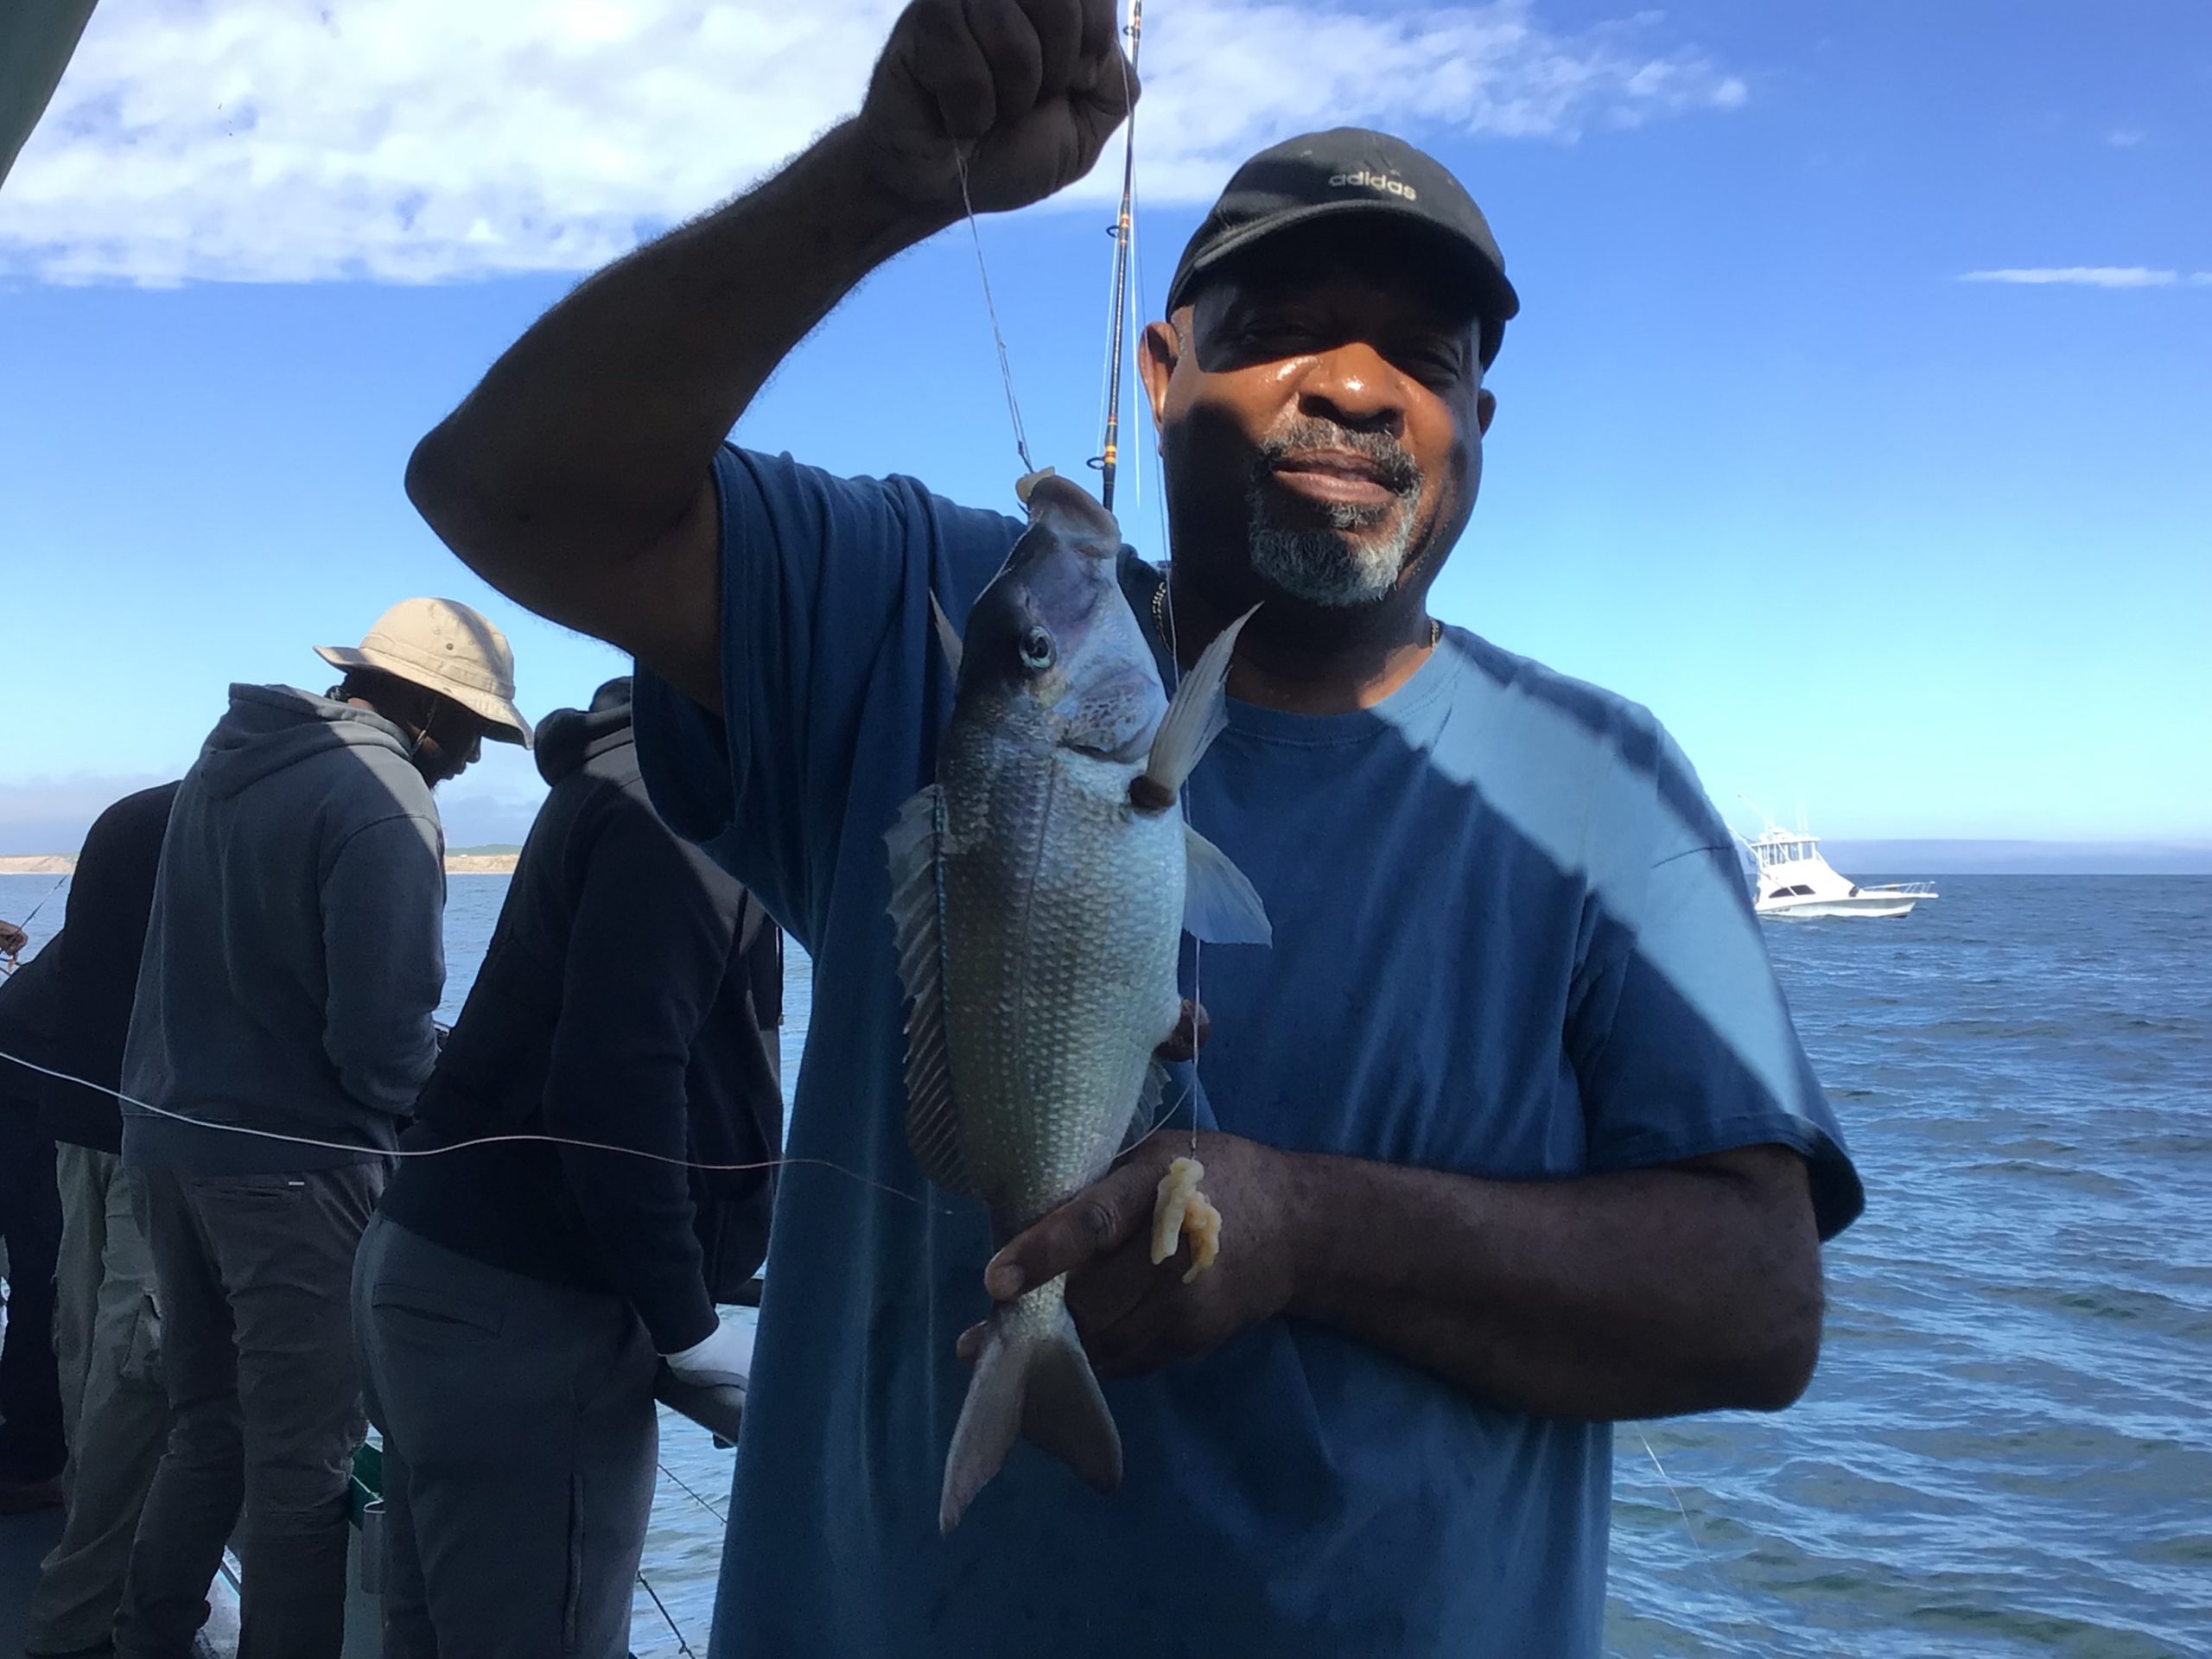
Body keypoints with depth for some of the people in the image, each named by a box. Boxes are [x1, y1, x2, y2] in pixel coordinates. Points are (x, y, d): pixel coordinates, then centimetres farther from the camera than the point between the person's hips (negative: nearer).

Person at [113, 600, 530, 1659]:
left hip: (169, 1135, 9)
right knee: (304, 1456, 1)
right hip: (294, 1162, -9)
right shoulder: (384, 796, -17)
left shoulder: (229, 758, 11)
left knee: (207, 1423, 20)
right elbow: (382, 1034, -20)